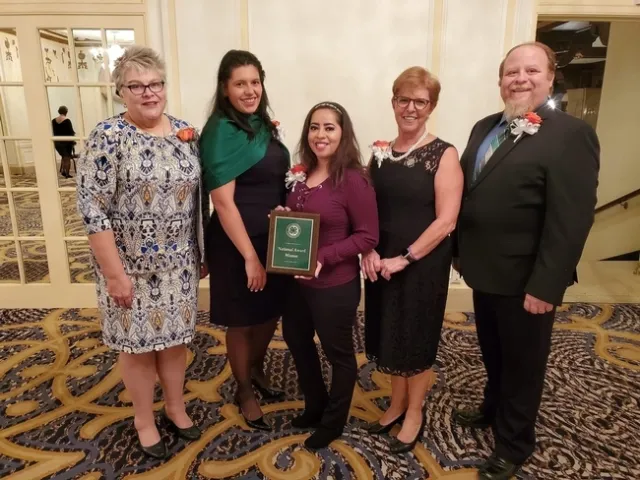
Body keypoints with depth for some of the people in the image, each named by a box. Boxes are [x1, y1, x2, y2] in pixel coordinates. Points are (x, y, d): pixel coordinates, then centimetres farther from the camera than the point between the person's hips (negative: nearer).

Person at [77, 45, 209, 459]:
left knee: (175, 338, 17)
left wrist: (202, 254, 10)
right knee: (138, 345, 12)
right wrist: (115, 274, -16)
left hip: (179, 263, 4)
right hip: (132, 266, -4)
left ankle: (176, 407, 40)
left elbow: (199, 198, 9)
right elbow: (93, 210, -15)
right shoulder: (109, 136, -13)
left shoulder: (186, 133, 2)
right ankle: (144, 420, 35)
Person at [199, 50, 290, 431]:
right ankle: (244, 391, 34)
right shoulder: (222, 131, -16)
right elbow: (223, 202, -20)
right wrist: (250, 257, -20)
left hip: (273, 237, 8)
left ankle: (257, 370, 48)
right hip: (238, 243, -8)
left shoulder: (262, 123, 8)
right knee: (243, 323, 11)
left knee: (272, 312, 21)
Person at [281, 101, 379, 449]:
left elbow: (367, 237, -18)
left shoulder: (354, 180, -18)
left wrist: (323, 257, -26)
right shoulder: (302, 174, 3)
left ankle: (333, 422, 39)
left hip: (335, 285, -8)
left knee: (339, 353, 13)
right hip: (297, 280, 8)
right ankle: (315, 405, 49)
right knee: (296, 340, 24)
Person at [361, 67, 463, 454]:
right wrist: (369, 251, -7)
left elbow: (445, 221, -15)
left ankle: (415, 413, 33)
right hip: (382, 264, 5)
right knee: (390, 336, 16)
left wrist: (405, 259, -17)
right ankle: (397, 404, 39)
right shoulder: (381, 154, 6)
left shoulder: (444, 155, -9)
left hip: (424, 265, -5)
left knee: (418, 339, 10)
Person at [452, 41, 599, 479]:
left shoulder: (571, 134, -15)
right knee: (493, 352, 25)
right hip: (485, 270, 7)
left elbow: (571, 219, -20)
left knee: (522, 363, 14)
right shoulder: (484, 128, 9)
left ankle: (514, 442, 35)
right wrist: (461, 249, 13)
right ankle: (494, 408, 50)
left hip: (524, 280, -6)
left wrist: (545, 285, -22)